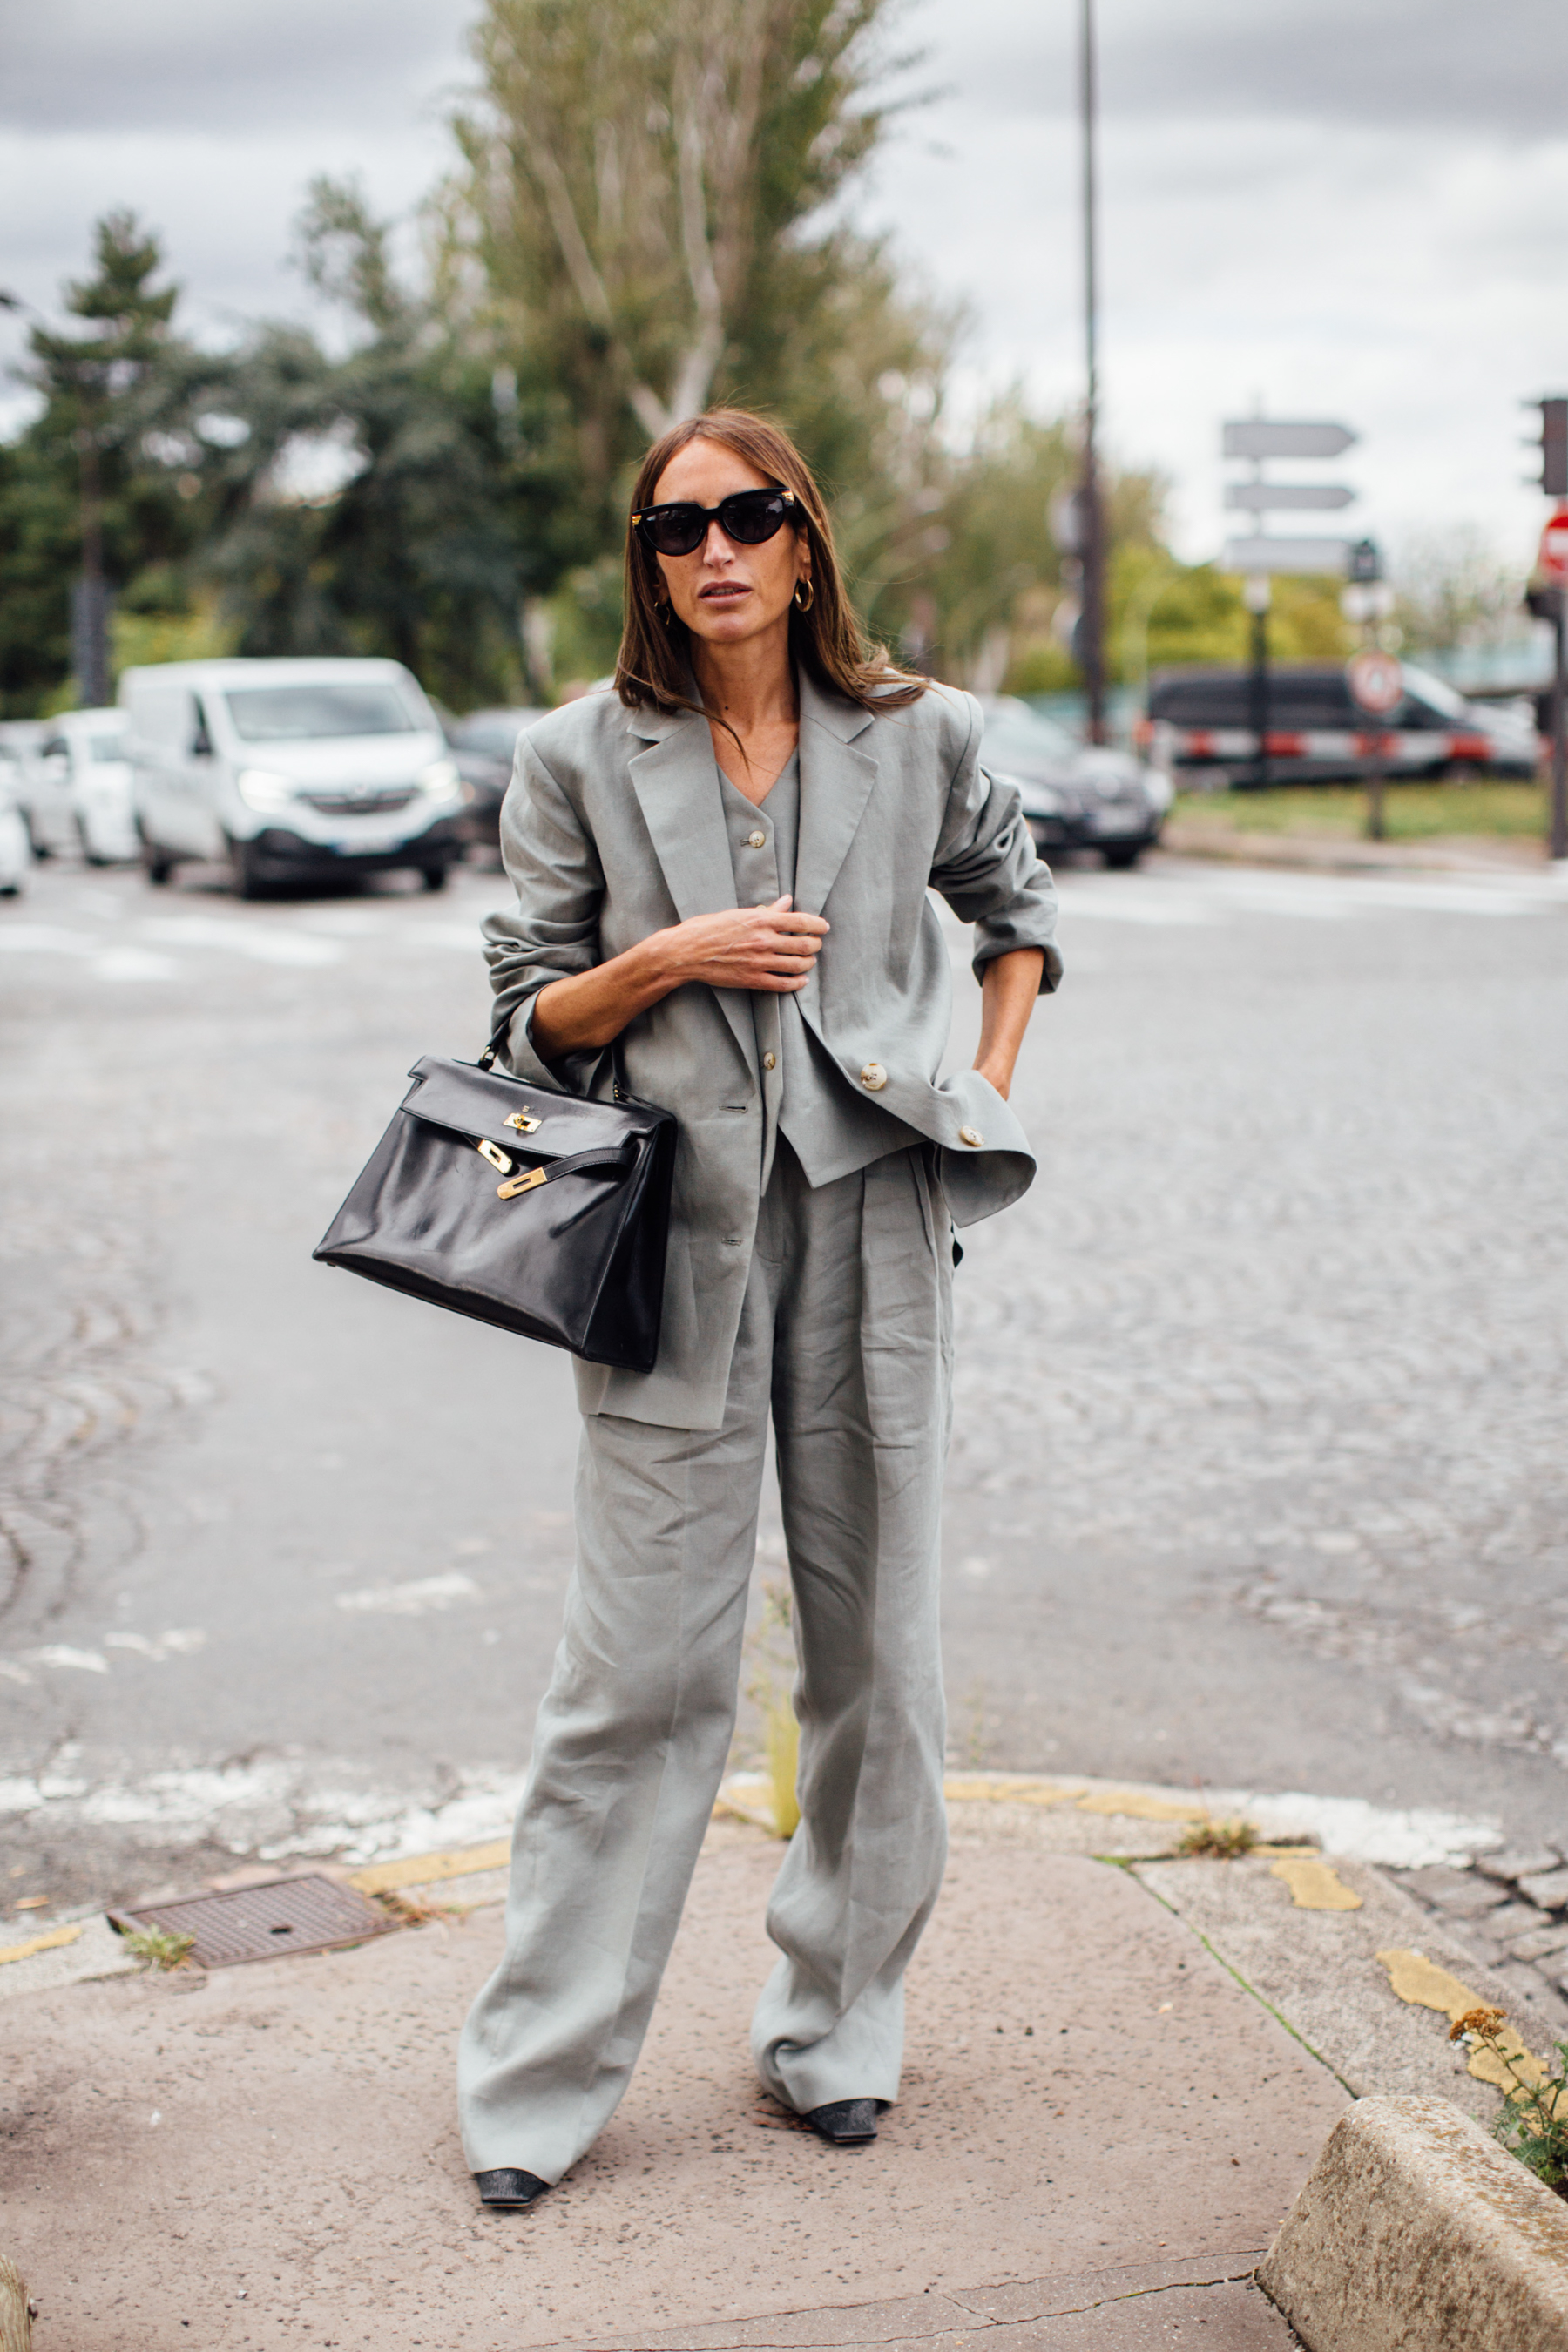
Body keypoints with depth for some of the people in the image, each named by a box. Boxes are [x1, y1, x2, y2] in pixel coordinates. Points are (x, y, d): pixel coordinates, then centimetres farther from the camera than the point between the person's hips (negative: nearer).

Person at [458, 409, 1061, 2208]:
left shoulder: (916, 739, 5)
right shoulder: (581, 760, 2)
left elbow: (1019, 908, 22)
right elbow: (530, 1017, 5)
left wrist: (989, 1087, 9)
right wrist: (670, 957, -12)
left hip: (873, 1222, 2)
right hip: (677, 1237, -2)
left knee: (874, 1642, 9)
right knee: (641, 1665, -1)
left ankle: (837, 2026, 26)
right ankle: (538, 2080, 12)